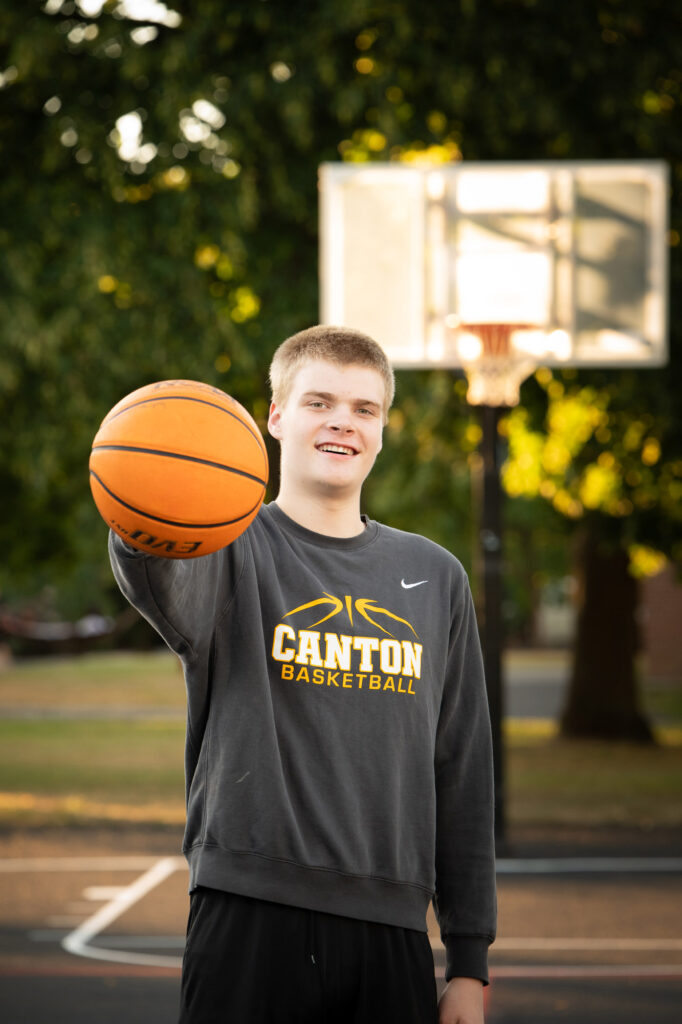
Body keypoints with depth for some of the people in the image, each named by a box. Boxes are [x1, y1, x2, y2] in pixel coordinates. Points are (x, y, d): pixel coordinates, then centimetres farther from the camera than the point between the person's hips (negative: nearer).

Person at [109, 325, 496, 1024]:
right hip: (249, 920, -3)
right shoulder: (233, 550, 1)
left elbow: (462, 776, 14)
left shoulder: (435, 577, 13)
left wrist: (469, 961, 9)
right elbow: (169, 594, -26)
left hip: (391, 934, 3)